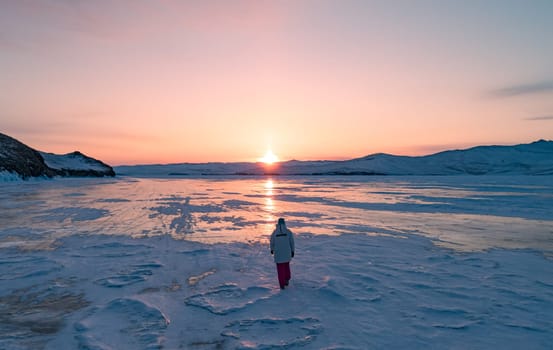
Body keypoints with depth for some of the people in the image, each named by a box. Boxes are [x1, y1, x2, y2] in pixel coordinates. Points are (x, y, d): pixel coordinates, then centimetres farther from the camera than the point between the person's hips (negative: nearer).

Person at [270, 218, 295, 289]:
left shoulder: (274, 232, -7)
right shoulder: (288, 232, -7)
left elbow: (272, 242, 3)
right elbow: (292, 242, -4)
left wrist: (272, 249, 22)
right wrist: (292, 251, 8)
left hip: (278, 253, -1)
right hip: (287, 253, 1)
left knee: (280, 268, 9)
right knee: (286, 266, 25)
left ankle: (282, 284, 9)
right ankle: (286, 280, 20)